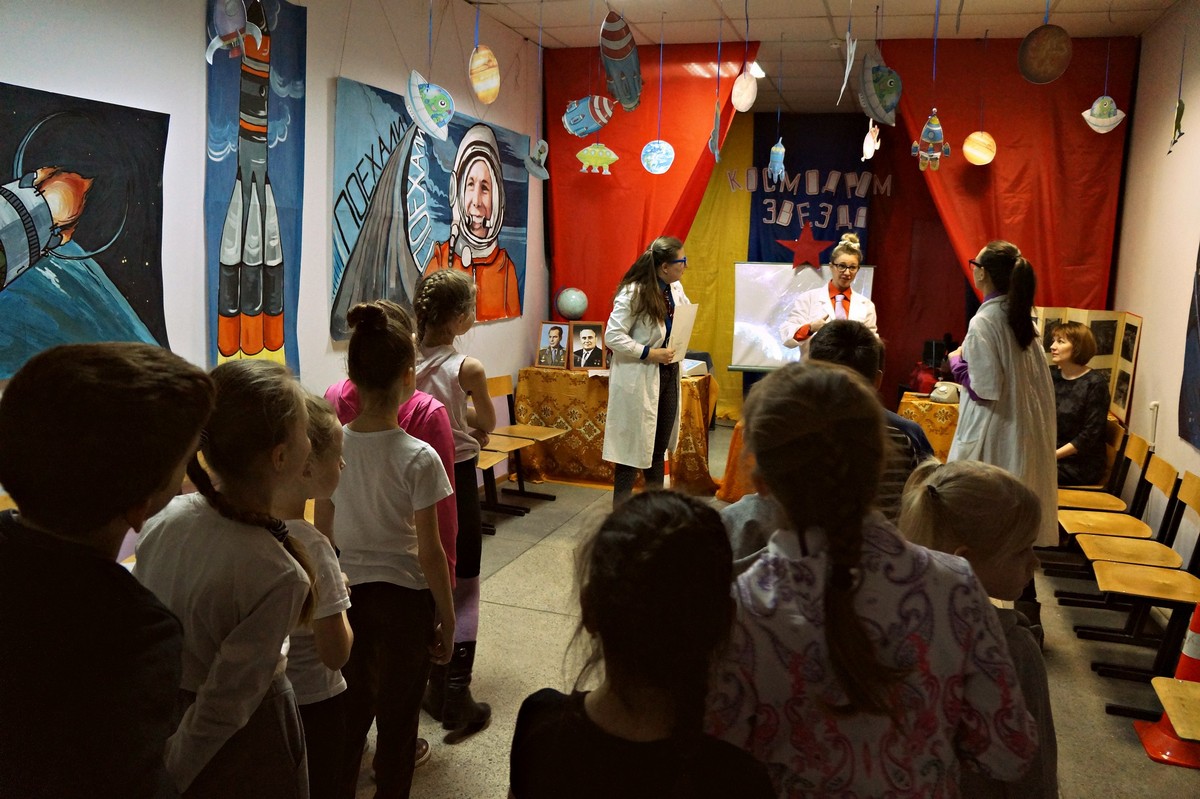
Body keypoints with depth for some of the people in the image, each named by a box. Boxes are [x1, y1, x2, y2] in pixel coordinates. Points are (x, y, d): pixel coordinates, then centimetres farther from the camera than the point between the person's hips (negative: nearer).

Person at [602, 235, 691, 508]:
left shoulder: (675, 289, 2)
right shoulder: (633, 293, -18)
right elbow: (613, 336, -18)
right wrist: (650, 353, -20)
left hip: (668, 372, 7)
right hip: (639, 378, -7)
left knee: (660, 444, 17)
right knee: (634, 444, 1)